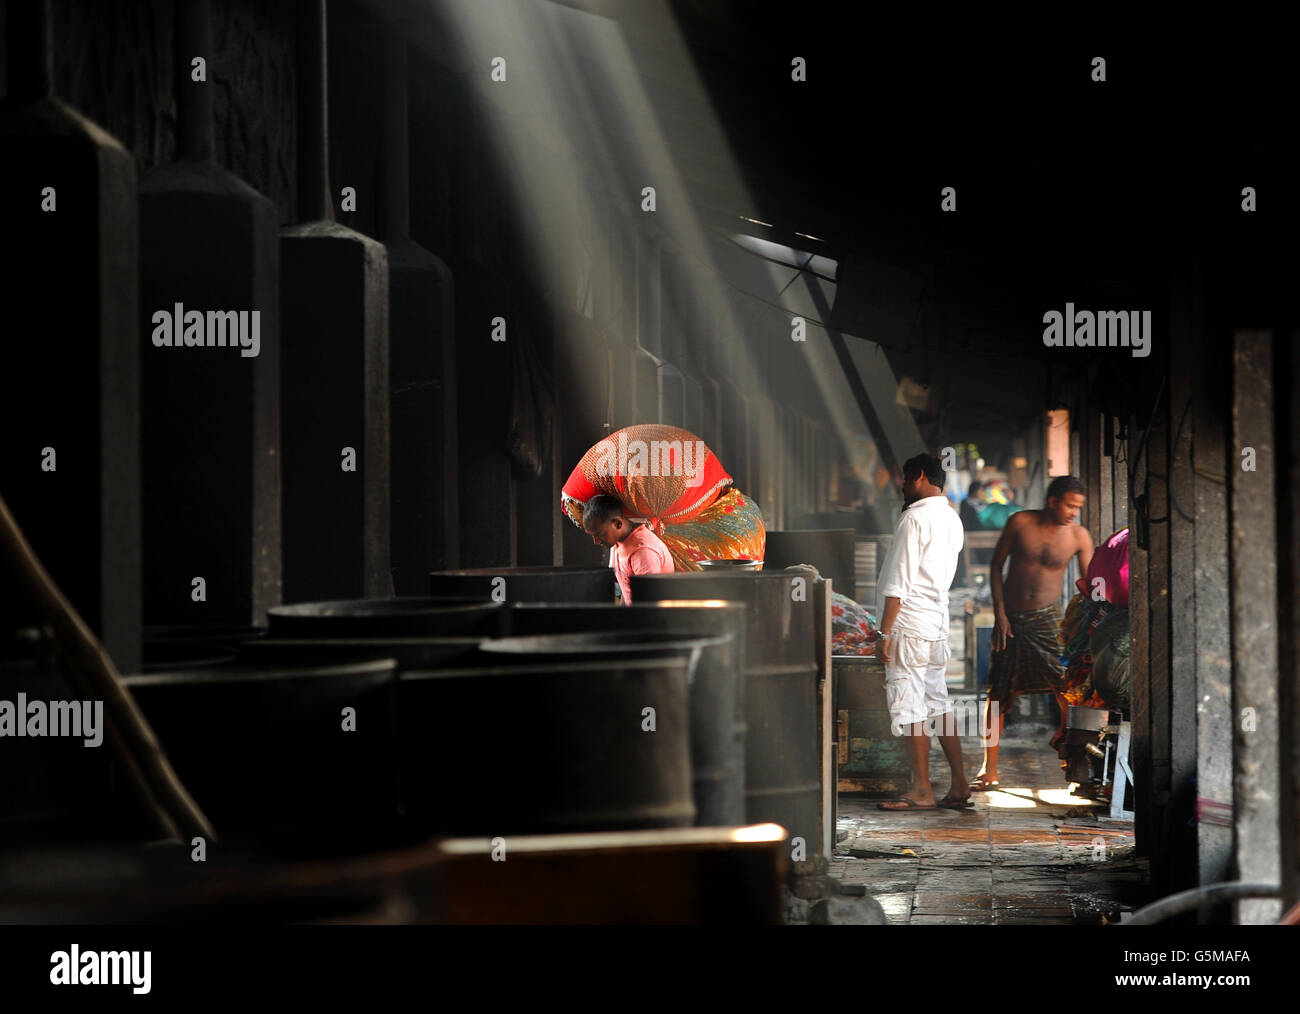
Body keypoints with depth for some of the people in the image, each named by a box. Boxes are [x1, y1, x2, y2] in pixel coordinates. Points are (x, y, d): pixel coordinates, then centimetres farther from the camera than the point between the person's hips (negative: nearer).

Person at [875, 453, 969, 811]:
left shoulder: (914, 519, -13)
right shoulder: (951, 518, 14)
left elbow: (899, 583, -16)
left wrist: (884, 633, -15)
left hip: (910, 626, -9)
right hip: (938, 625, 9)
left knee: (910, 708, -4)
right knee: (938, 704, 12)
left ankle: (921, 791, -2)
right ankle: (959, 787, 11)